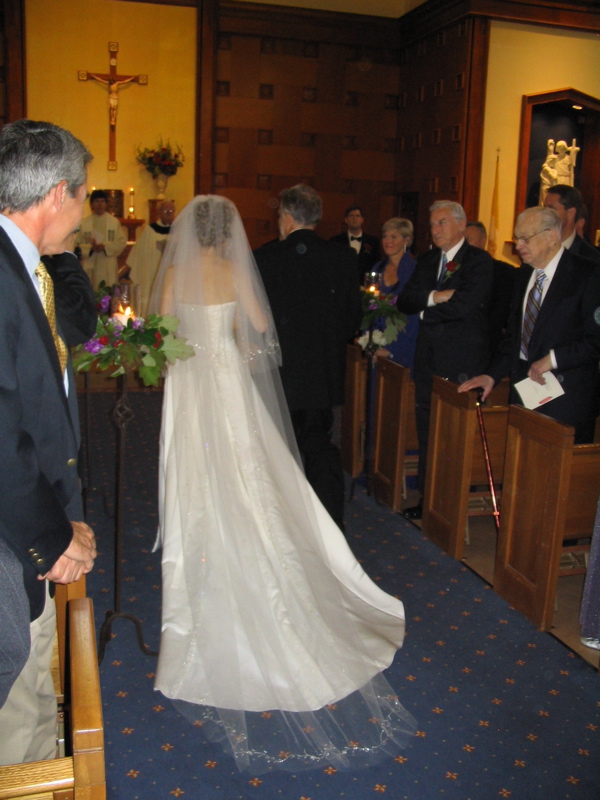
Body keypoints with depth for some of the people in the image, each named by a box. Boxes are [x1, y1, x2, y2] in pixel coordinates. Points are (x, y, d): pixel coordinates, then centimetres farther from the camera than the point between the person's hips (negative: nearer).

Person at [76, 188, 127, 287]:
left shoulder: (114, 222, 6)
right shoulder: (84, 223, 6)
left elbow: (122, 242, 1)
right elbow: (78, 244, 4)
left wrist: (105, 246, -12)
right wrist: (91, 248, -15)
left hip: (109, 267, 0)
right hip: (90, 266, 0)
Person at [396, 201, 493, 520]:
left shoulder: (480, 261, -6)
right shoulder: (426, 261, 15)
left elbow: (464, 305, -19)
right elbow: (404, 301, 4)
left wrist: (425, 310, -5)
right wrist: (433, 297, -14)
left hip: (463, 361, -6)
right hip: (429, 358, 7)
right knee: (426, 429, 11)